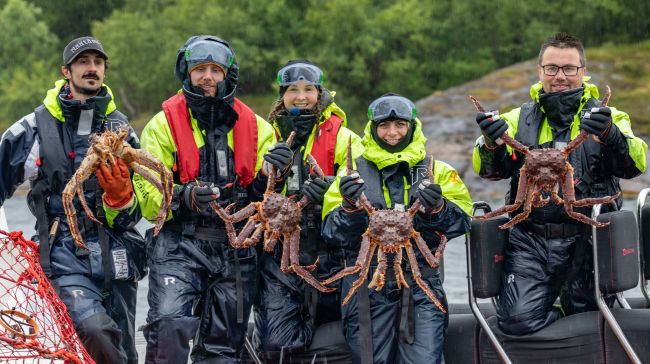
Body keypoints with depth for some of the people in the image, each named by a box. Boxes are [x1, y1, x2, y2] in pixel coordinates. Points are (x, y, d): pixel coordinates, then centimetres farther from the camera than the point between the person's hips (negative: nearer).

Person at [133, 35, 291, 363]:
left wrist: (274, 176, -13)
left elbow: (262, 198, 9)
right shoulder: (163, 125, 1)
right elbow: (148, 196, -6)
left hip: (236, 254, 3)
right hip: (180, 246, -3)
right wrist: (184, 198, -25)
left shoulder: (256, 127, 10)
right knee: (170, 327, -25)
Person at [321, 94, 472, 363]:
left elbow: (461, 222, 3)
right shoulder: (354, 172, 9)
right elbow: (330, 232, 3)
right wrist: (350, 207, -16)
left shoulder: (438, 171, 10)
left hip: (421, 281, 0)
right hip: (367, 282, 0)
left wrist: (437, 207, -17)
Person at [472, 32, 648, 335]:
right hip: (530, 239, 0)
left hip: (586, 241, 0)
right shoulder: (519, 118, 12)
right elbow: (490, 170, 1)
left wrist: (611, 137, -31)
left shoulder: (604, 116, 7)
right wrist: (491, 144, -22)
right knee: (518, 320, -16)